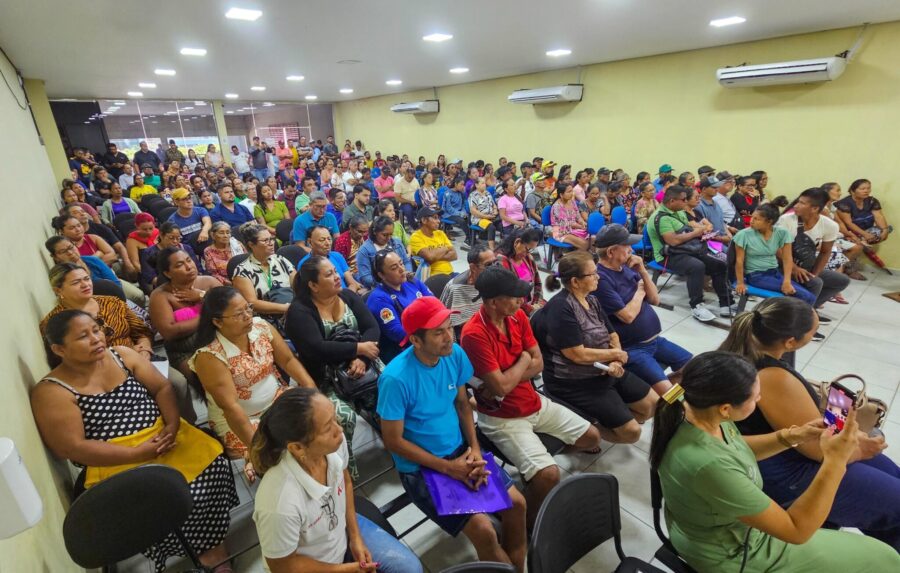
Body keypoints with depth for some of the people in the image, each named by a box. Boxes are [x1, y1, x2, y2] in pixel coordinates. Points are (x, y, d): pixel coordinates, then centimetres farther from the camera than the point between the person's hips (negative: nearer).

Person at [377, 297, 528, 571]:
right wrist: (447, 467, -16)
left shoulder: (454, 354, -10)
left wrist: (474, 449, -9)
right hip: (421, 467, -5)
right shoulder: (395, 379, -27)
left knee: (516, 503, 0)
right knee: (484, 530, -14)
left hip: (460, 451, 6)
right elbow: (394, 441, -17)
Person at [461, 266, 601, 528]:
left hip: (535, 403, 7)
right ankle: (531, 524, 7)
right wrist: (524, 359, -9)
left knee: (591, 437, 11)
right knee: (548, 474, -22)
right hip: (502, 418, -7)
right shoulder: (474, 334, -27)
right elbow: (501, 386, -26)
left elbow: (538, 364, -2)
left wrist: (504, 380, -18)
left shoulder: (518, 315, -3)